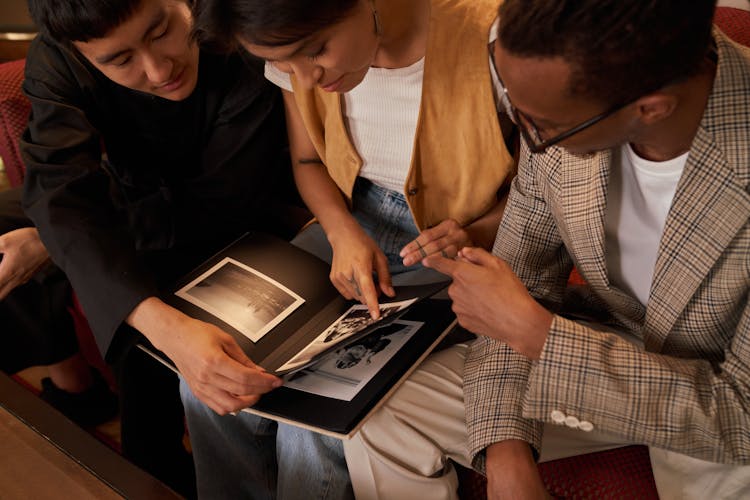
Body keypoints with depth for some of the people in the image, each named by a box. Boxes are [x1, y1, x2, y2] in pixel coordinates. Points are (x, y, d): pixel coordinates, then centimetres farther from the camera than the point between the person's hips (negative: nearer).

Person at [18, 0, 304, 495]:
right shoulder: (57, 60, -22)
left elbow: (221, 205, -26)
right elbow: (63, 197, -34)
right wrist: (162, 324, -53)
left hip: (246, 219, -2)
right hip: (145, 203, 3)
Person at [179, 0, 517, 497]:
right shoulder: (300, 43, -9)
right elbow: (308, 161, 6)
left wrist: (478, 234, -25)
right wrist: (342, 231, -13)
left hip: (453, 251, -4)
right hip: (352, 224, 5)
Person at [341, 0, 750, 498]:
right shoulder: (565, 106, -18)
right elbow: (523, 279, -6)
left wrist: (534, 332, -28)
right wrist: (506, 446, -16)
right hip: (596, 343, 3)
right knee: (378, 426, -8)